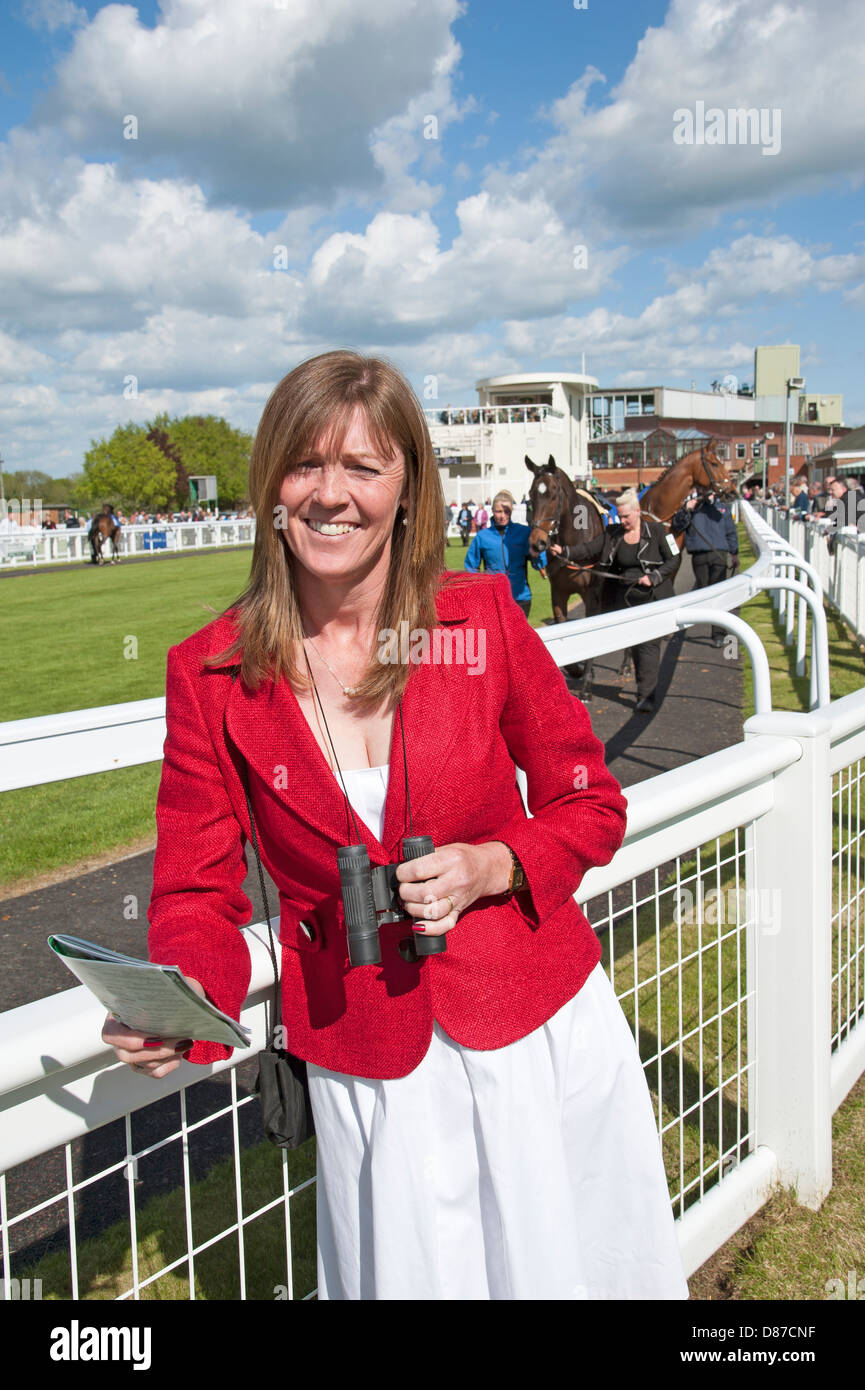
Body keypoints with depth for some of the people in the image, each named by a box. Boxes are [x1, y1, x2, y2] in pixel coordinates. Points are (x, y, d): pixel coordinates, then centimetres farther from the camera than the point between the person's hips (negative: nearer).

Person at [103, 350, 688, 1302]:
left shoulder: (481, 617, -9)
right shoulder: (211, 672, -9)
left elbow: (590, 803, 1)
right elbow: (197, 889, -3)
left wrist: (492, 866, -17)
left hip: (542, 1031, 1)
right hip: (370, 1067, 0)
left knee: (568, 1272, 19)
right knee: (412, 1277, 18)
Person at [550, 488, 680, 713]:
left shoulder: (657, 530, -5)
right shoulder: (612, 534, 4)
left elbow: (674, 559, -2)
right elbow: (589, 549, -5)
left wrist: (653, 577, -15)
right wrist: (564, 551, -22)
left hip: (654, 596, -4)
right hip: (626, 598, 4)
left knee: (649, 643, -11)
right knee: (635, 644, 11)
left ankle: (646, 696, -13)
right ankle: (644, 688, 28)